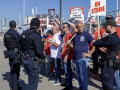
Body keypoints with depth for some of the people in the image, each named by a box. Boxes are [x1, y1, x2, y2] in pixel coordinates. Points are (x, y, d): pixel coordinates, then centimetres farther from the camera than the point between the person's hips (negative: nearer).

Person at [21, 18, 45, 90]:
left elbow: (22, 46, 17)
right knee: (33, 82, 3)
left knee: (31, 79, 25)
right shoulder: (36, 35, -19)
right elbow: (39, 51, -22)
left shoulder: (24, 33, 6)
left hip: (25, 59, 9)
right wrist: (43, 57, -4)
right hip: (33, 61, -8)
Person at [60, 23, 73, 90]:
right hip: (64, 55, 9)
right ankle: (67, 82, 30)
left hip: (67, 56, -9)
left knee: (68, 70, -2)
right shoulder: (65, 35, 14)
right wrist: (63, 55, 16)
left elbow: (69, 47, -19)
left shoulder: (69, 35, -14)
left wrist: (66, 56, -21)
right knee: (66, 70, 17)